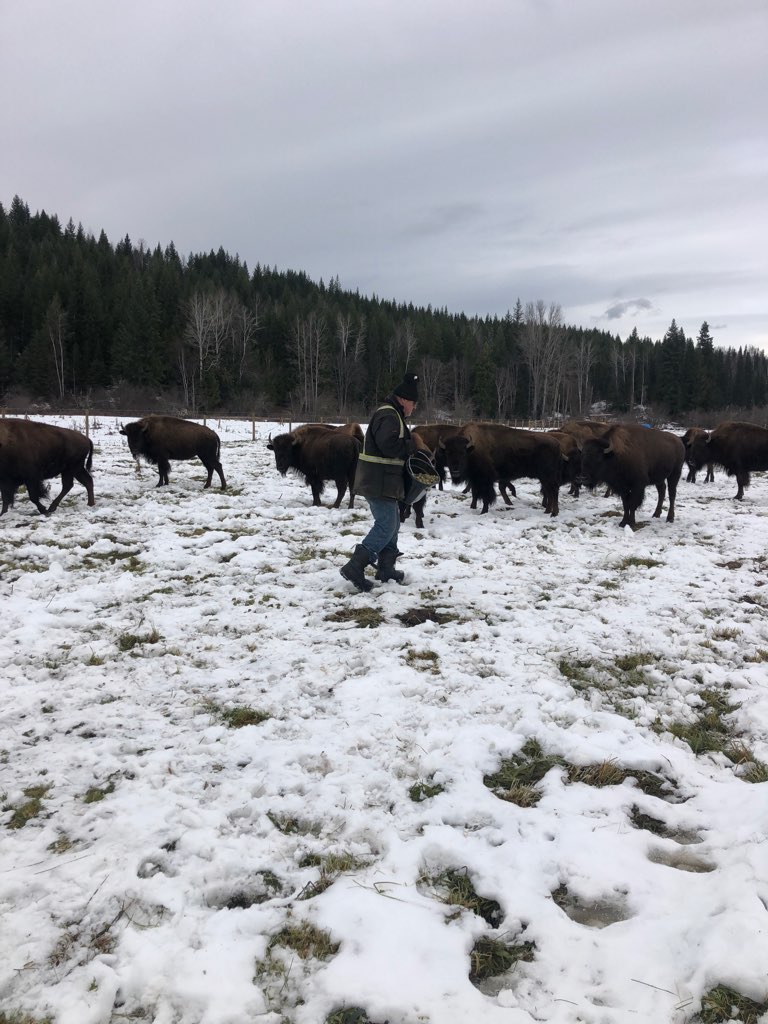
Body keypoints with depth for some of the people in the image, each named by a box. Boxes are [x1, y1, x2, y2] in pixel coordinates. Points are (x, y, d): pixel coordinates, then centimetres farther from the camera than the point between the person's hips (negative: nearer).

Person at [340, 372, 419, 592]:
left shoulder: (392, 415, 20)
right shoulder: (388, 415, -15)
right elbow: (389, 446, -26)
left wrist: (410, 446, 6)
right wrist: (413, 446, -13)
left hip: (382, 481, 11)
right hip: (379, 482, -11)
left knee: (391, 524, 17)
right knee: (386, 526, -11)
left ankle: (385, 568, 25)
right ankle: (355, 567, -12)